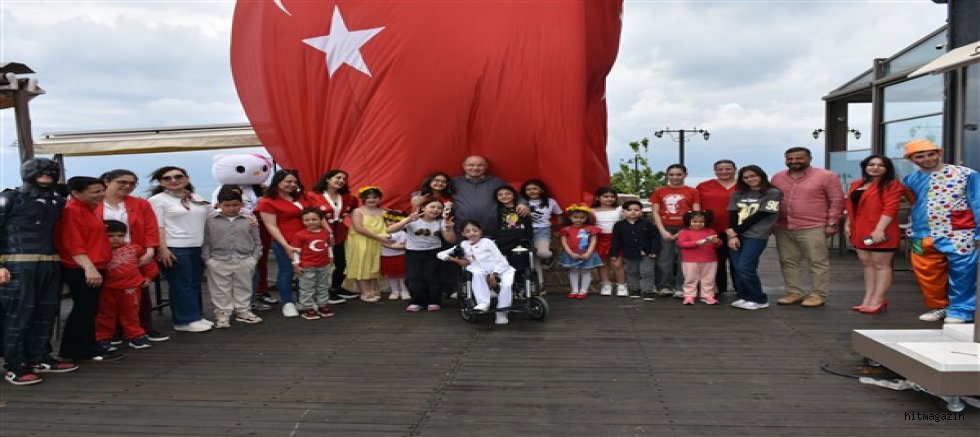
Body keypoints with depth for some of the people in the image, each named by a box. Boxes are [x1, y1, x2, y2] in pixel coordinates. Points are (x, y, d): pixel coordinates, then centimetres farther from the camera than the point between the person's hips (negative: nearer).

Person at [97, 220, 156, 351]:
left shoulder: (135, 249, 4)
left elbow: (147, 263, 14)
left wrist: (148, 277, 13)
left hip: (130, 288, 2)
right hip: (108, 289, -2)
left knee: (130, 314, 15)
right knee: (106, 315, 11)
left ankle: (135, 336, 25)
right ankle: (103, 338, 23)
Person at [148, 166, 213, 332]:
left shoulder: (197, 198, 14)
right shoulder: (158, 200, -4)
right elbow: (158, 227, -9)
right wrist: (162, 249, -17)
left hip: (198, 247, 6)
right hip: (175, 248, -6)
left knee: (195, 283, 11)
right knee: (181, 285, -2)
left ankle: (196, 316, 21)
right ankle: (186, 321, 4)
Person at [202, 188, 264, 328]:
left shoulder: (249, 220, 0)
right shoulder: (210, 220, -1)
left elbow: (256, 241, 5)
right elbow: (205, 241, 2)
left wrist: (255, 257, -1)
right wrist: (206, 259, -4)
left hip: (244, 261, 1)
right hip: (219, 262, -1)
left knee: (243, 288, 11)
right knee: (221, 290, 6)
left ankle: (243, 311, 24)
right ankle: (222, 313, 15)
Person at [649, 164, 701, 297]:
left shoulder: (693, 192, 3)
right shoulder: (660, 192, 7)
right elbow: (655, 212, 4)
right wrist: (662, 231, -6)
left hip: (685, 229, -1)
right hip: (665, 229, 1)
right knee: (664, 259, 3)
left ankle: (680, 288, 6)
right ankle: (664, 287, 11)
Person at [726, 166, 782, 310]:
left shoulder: (773, 193, -1)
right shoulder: (738, 194, 15)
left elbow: (759, 216, -8)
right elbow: (733, 216, 7)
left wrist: (736, 231, -8)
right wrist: (732, 235, -9)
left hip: (756, 236, -5)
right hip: (736, 235, 5)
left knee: (744, 268, -13)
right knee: (737, 268, 0)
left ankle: (759, 300, 1)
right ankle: (744, 297, 12)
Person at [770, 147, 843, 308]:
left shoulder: (826, 176, -4)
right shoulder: (777, 178, 11)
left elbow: (837, 201, -4)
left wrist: (832, 223, -9)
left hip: (812, 228, -5)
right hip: (783, 228, 5)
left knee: (818, 262, 0)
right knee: (788, 262, 8)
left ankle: (818, 294, 7)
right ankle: (794, 292, 18)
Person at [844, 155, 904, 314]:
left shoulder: (892, 185, -6)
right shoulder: (856, 185, 17)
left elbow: (890, 208, -15)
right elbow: (850, 206, 22)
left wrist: (879, 229, -22)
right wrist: (847, 224, 12)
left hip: (880, 232, -7)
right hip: (860, 231, 8)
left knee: (881, 264, -2)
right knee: (867, 264, 9)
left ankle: (878, 301, -1)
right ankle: (868, 299, 14)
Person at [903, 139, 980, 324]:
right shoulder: (911, 180, 9)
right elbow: (909, 205, 19)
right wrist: (912, 230, 11)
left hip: (959, 236, -4)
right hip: (924, 237, 4)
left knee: (962, 273, -4)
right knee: (928, 275, 8)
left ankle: (959, 310, 11)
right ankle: (938, 307, 26)